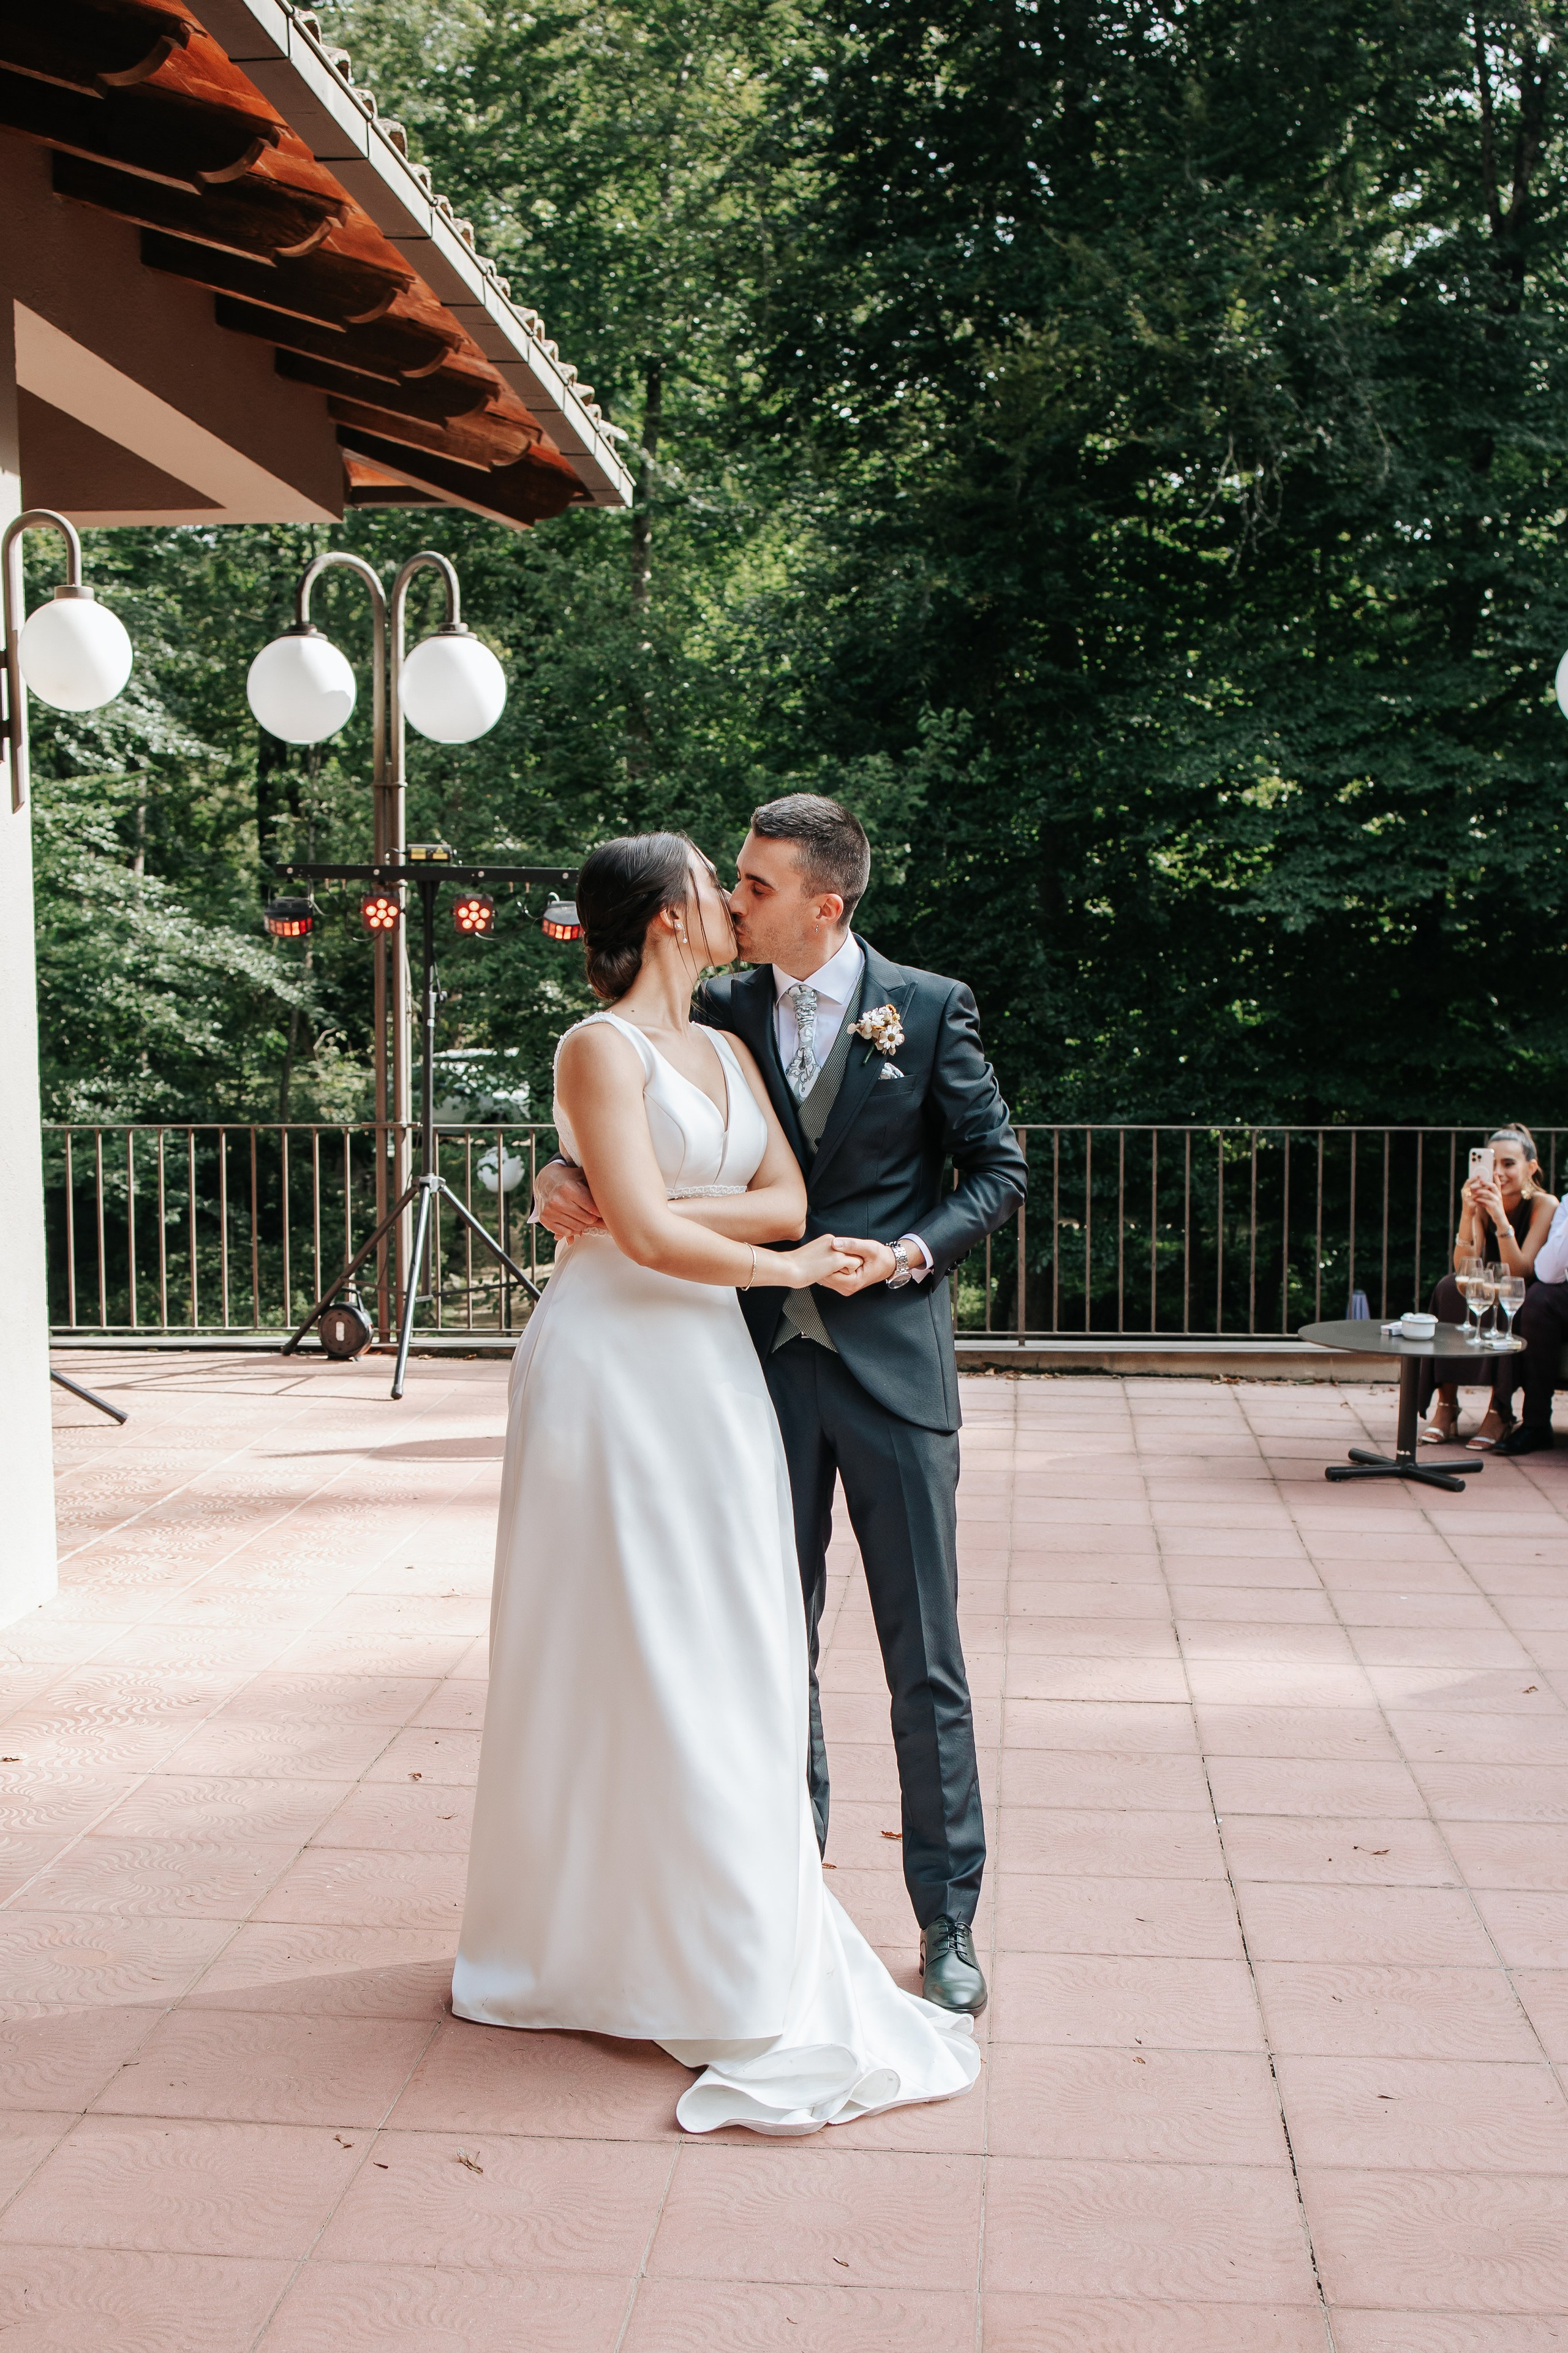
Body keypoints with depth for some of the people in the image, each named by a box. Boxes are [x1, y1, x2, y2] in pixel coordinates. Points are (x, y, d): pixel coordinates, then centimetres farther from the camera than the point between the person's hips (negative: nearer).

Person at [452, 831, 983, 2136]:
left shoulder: (728, 1049, 15)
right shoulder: (601, 1047, -8)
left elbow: (786, 1200, 4)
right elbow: (645, 1231, -17)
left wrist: (664, 1211, -12)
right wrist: (785, 1265, -5)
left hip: (710, 1365, 7)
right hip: (617, 1360, -7)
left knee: (725, 1655, 10)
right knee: (622, 1649, 0)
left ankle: (727, 1942, 21)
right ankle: (591, 1924, 13)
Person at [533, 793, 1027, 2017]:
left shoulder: (931, 1008, -3)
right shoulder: (726, 1010, 5)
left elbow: (1000, 1170, 1)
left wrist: (912, 1252, -14)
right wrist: (567, 1173, -13)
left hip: (892, 1364, -3)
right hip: (768, 1364, 3)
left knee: (926, 1661, 4)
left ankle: (948, 1919, 16)